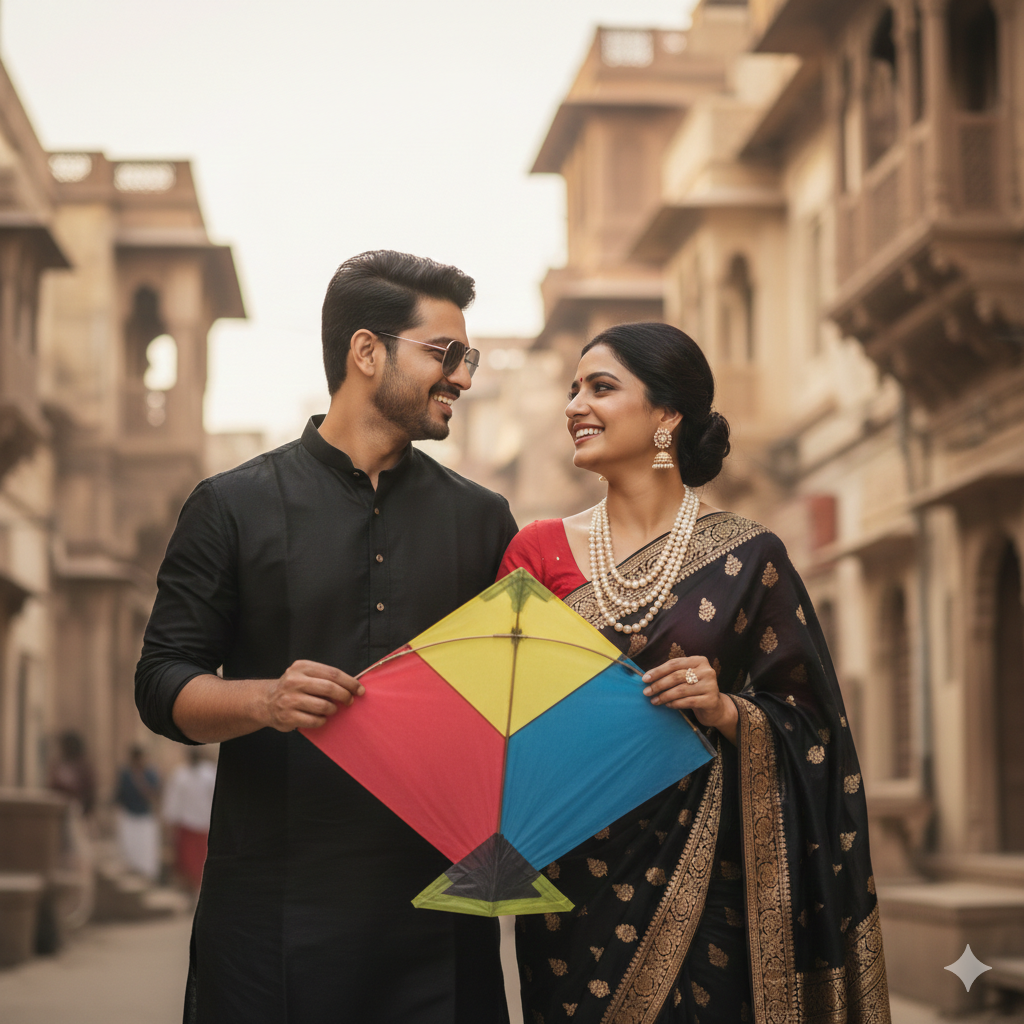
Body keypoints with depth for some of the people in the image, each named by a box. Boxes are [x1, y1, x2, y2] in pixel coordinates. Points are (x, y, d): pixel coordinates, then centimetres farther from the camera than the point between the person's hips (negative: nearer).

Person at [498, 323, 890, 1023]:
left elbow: (808, 726, 2)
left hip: (697, 878, -1)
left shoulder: (744, 557, 0)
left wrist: (724, 710, -16)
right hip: (572, 871, 2)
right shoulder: (540, 548, 5)